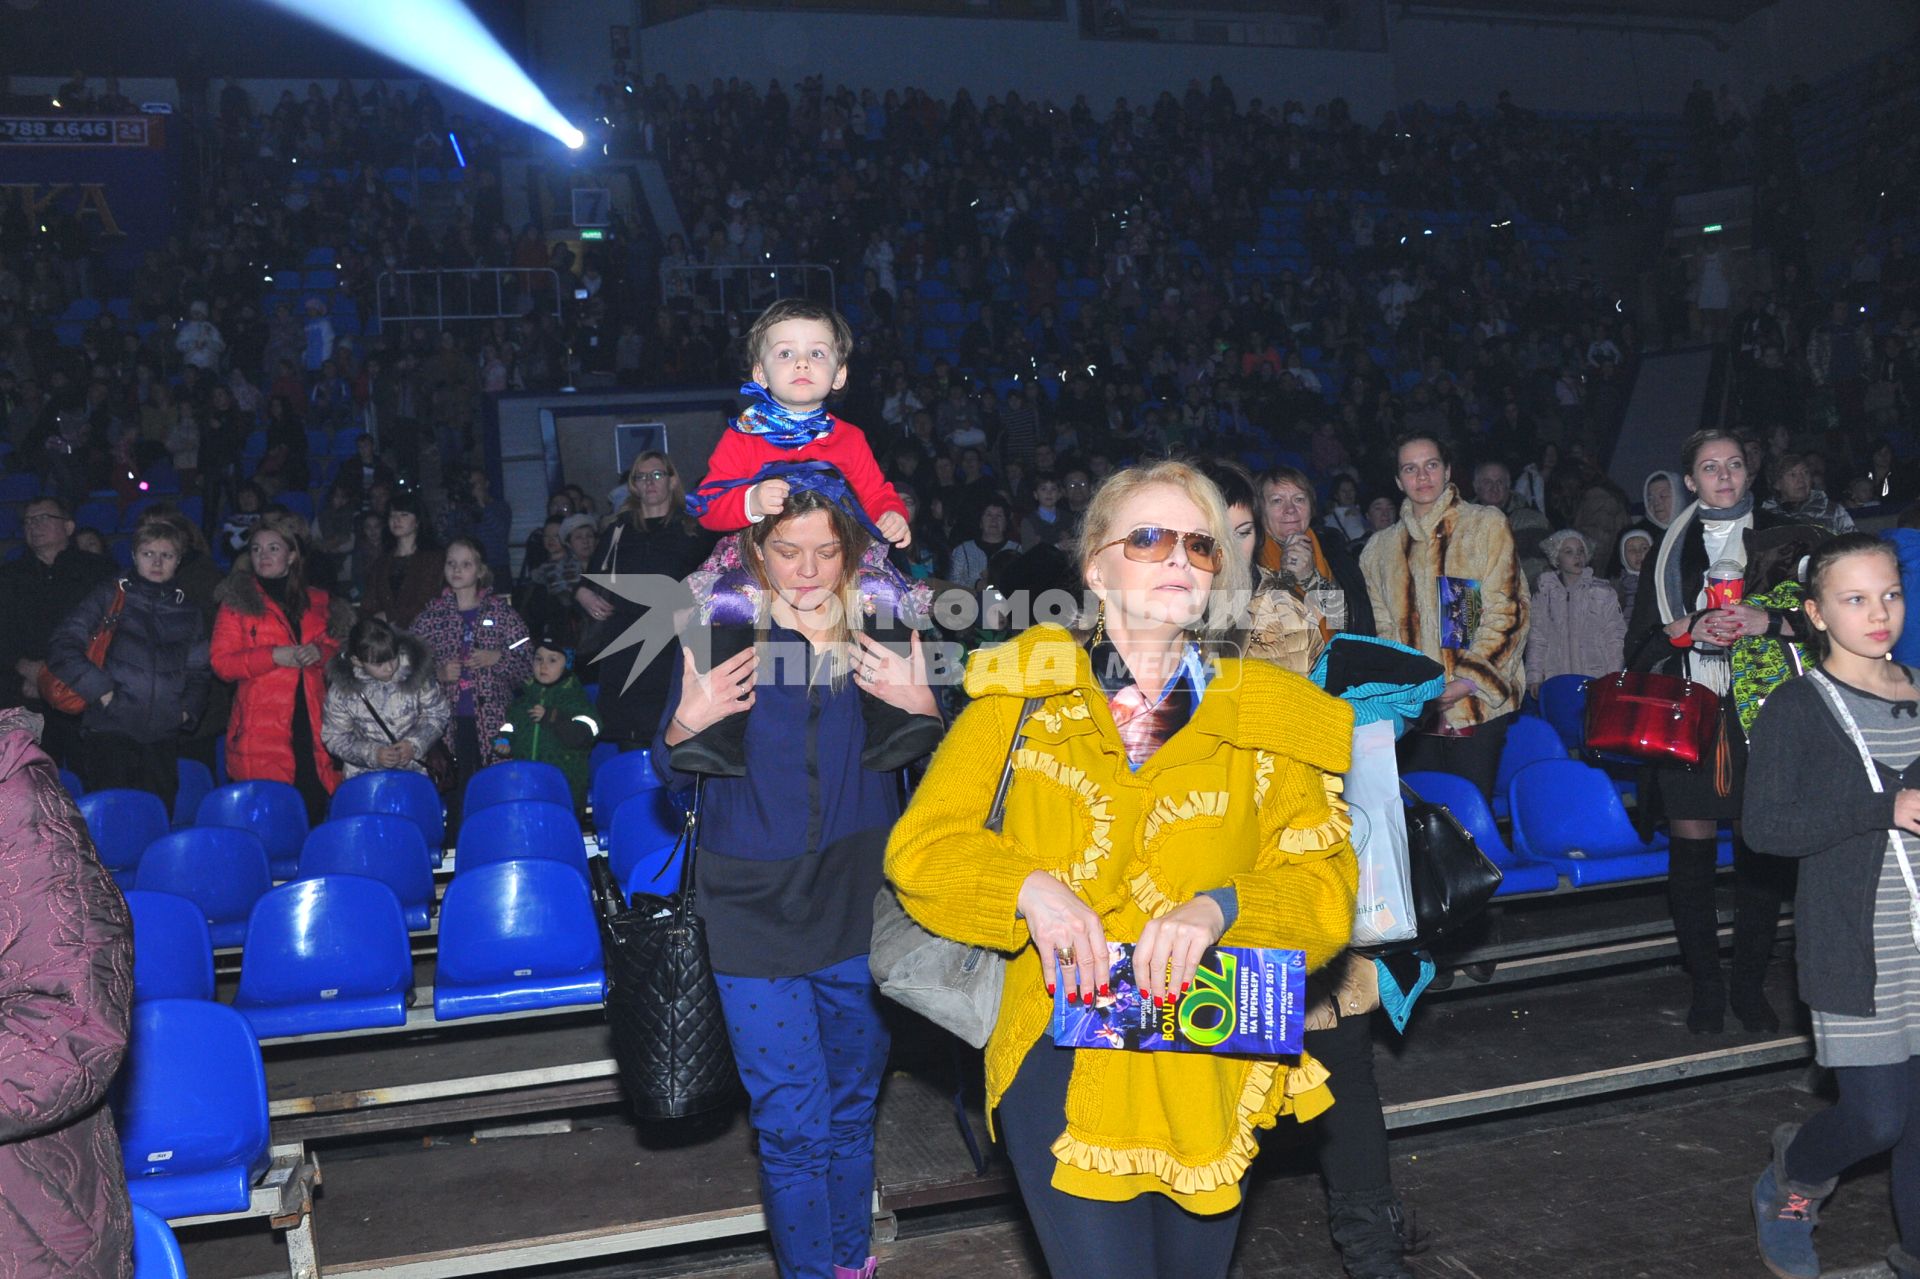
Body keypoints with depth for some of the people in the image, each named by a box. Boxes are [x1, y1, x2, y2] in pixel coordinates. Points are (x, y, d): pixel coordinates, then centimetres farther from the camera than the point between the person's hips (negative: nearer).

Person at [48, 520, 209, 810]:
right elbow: (62, 647, -2)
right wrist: (100, 690, -10)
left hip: (163, 737, 3)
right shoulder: (109, 597, 5)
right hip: (109, 730, -3)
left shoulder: (187, 611, 17)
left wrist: (189, 709, 7)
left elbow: (199, 671, 24)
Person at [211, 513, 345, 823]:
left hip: (312, 729, 3)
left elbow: (338, 648, 23)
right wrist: (275, 656, -12)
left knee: (314, 814, -3)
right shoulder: (238, 601, 7)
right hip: (260, 736, -3)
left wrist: (320, 652, 0)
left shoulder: (318, 601, 17)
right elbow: (222, 662, 0)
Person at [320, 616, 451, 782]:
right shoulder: (341, 689, -13)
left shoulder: (414, 672, -13)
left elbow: (437, 713, -2)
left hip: (413, 770, 1)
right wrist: (372, 754, -20)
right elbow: (335, 737, -6)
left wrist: (415, 744, -17)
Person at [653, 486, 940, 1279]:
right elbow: (672, 775, 2)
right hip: (755, 906, -2)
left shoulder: (881, 636, 0)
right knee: (793, 1123, -1)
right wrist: (685, 726, -19)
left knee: (852, 1103, 16)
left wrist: (922, 708, -14)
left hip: (859, 898, 2)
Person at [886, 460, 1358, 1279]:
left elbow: (1325, 889, -3)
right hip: (1062, 1064, -2)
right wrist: (1029, 888, -20)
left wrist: (1218, 908, -23)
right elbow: (919, 846, -2)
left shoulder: (1265, 720, 3)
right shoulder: (1023, 697, 1)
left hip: (1210, 1075, 2)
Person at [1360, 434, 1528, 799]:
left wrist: (1469, 680, -13)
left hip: (1478, 704, -3)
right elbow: (1381, 627, 14)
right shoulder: (1381, 547, 15)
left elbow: (1507, 612, -3)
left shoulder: (1487, 525, 4)